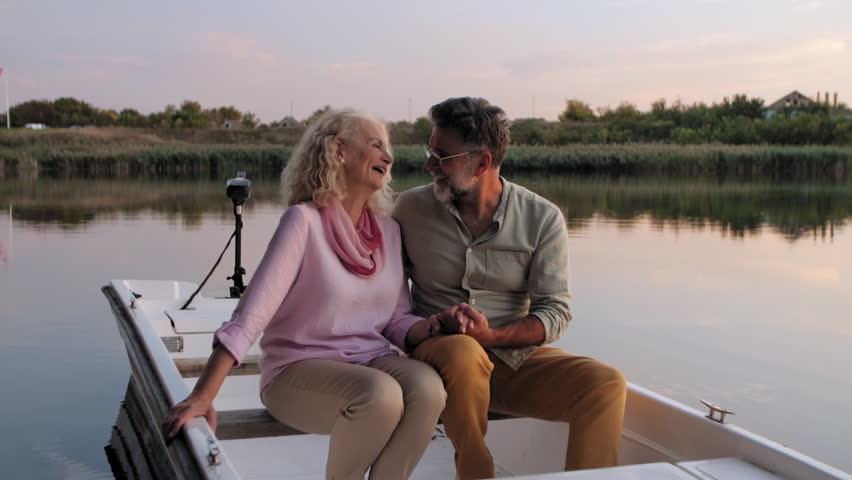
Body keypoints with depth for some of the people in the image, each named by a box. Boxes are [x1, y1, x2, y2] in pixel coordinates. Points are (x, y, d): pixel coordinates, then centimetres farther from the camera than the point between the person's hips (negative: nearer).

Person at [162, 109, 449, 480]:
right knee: (381, 395, -33)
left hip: (370, 361, 5)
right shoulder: (304, 220, -13)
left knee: (427, 387, -26)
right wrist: (203, 396, -27)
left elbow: (397, 319, 9)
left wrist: (435, 327, -13)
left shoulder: (388, 231, 7)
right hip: (301, 368, -5)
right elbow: (252, 313, -21)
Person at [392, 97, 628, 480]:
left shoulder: (542, 219, 0)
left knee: (606, 384, -24)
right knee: (463, 353, -37)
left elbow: (556, 311, -3)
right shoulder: (410, 208, 2)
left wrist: (491, 336, -20)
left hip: (517, 355, 1)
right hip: (440, 354, -1)